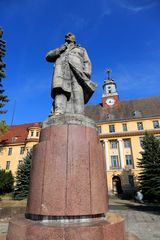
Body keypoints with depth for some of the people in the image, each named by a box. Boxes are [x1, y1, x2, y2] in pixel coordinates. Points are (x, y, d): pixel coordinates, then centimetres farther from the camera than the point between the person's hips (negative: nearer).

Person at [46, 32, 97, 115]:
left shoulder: (81, 49, 36)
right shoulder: (60, 50, 39)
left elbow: (87, 63, 19)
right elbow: (48, 57, 26)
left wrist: (86, 74, -3)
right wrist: (59, 50, 10)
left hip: (76, 68, 0)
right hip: (62, 68, 1)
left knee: (78, 92, -25)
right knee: (61, 89, -28)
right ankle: (58, 114, -46)